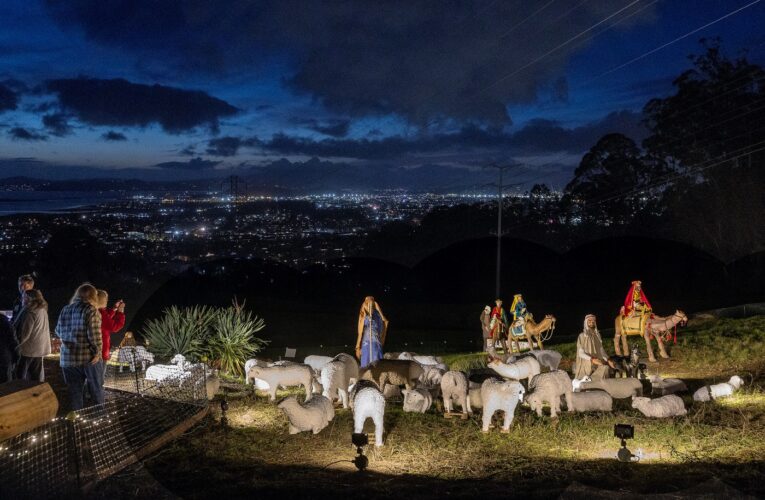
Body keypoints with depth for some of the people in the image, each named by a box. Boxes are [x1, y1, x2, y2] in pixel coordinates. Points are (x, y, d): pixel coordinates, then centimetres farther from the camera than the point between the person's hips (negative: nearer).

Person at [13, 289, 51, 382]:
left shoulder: (30, 312, -18)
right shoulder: (42, 310, 9)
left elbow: (24, 333, -19)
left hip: (29, 349, -8)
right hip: (40, 348, 8)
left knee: (20, 376, 1)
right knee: (37, 375, 12)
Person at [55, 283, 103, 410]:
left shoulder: (65, 310, 6)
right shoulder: (91, 310, -11)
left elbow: (58, 331, 15)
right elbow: (94, 334, -17)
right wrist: (97, 352, -8)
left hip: (67, 358, 4)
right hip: (88, 357, -4)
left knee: (74, 392, 11)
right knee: (97, 390, 12)